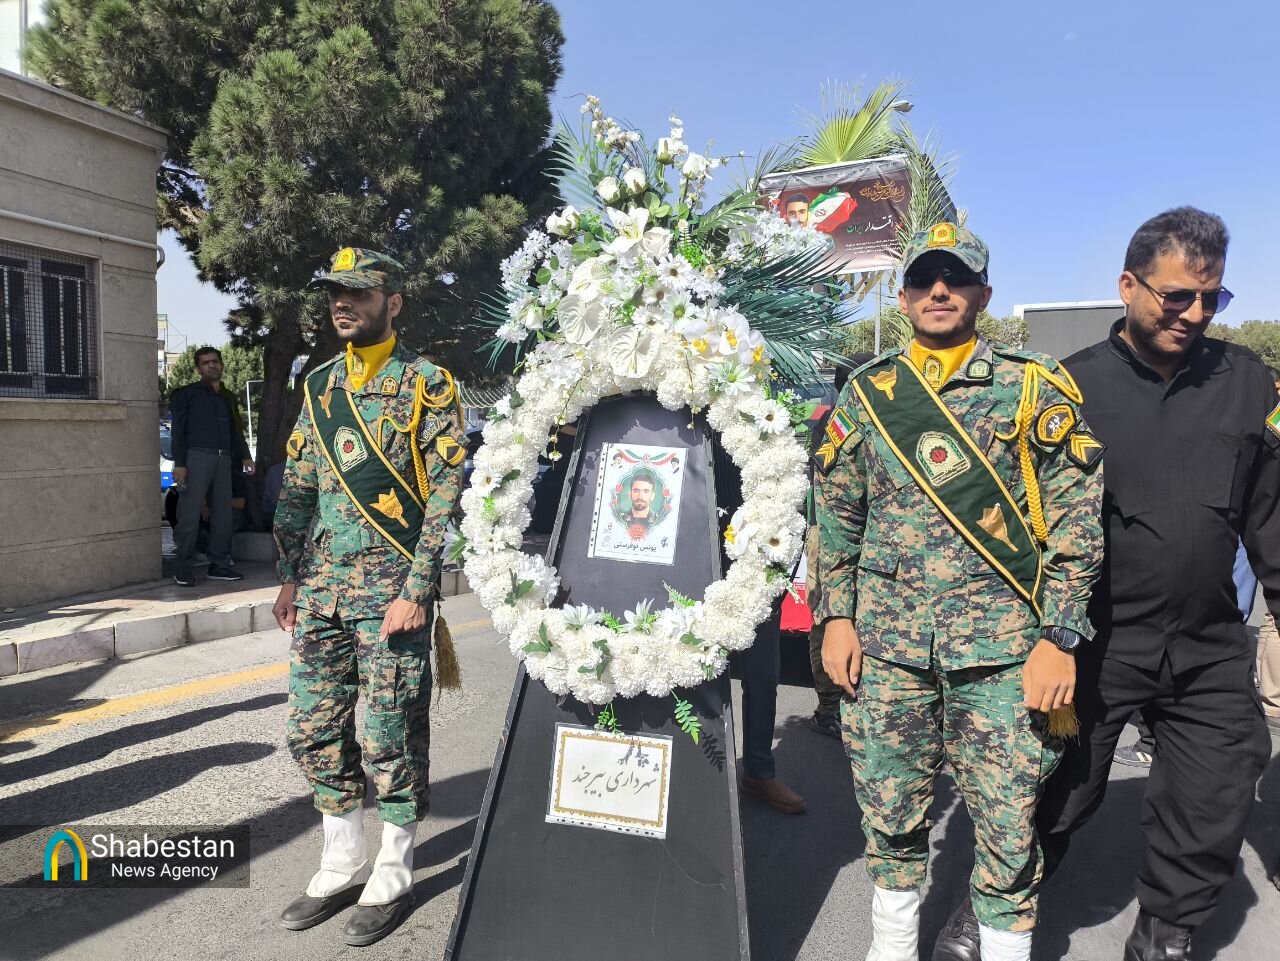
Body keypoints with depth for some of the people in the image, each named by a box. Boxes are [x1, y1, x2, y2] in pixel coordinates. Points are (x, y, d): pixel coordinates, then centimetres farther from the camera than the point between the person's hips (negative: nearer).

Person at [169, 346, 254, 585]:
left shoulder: (227, 397, 22)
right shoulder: (187, 394, 7)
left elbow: (235, 430, 26)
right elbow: (178, 430, 0)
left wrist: (244, 456, 11)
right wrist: (179, 463, -10)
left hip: (223, 459, 5)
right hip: (197, 457, -5)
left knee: (223, 514, 5)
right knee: (190, 514, -8)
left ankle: (219, 565, 12)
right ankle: (183, 569, -5)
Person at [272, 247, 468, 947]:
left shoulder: (425, 383, -5)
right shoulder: (319, 385, 14)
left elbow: (447, 494, -11)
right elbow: (297, 487, 17)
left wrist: (416, 591, -15)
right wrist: (290, 576, 10)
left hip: (391, 583, -6)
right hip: (322, 583, 7)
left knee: (390, 735, 2)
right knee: (314, 730, 11)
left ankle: (393, 878, 21)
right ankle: (341, 867, 30)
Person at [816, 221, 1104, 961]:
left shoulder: (1035, 388, 2)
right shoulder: (866, 394, 8)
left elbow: (1077, 522, -1)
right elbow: (836, 517, 10)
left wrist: (1059, 638, -8)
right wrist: (836, 616, 4)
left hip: (1003, 647, -2)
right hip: (885, 644, 2)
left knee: (1009, 825, 5)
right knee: (889, 815, 13)